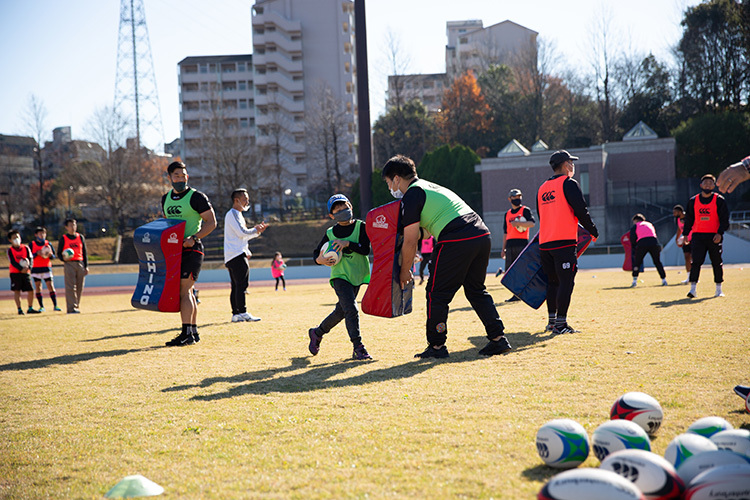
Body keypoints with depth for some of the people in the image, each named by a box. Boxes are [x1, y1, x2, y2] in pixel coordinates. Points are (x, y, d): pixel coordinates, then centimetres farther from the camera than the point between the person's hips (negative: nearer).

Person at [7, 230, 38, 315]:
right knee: (17, 291, -2)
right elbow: (13, 262, -12)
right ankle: (19, 309, 4)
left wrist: (28, 267, -20)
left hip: (25, 272, 3)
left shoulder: (25, 248, 7)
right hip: (15, 273, -3)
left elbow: (30, 258, 0)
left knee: (30, 290, 0)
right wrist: (21, 269, -24)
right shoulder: (10, 250, -2)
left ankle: (30, 308, 13)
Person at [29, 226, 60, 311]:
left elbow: (54, 256, 9)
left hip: (46, 268, 0)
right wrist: (37, 253, -16)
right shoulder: (32, 244, 4)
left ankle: (55, 305, -6)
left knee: (50, 286, -6)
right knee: (38, 287, 0)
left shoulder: (48, 244, 8)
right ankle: (41, 307, 6)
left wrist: (50, 254, -13)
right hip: (36, 268, 0)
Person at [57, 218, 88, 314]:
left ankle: (76, 306, 14)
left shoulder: (80, 237, 14)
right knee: (70, 287, -11)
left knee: (80, 287, 4)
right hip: (69, 264, -4)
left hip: (80, 264, 4)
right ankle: (71, 308, -14)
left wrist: (86, 266, 10)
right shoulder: (63, 238, 4)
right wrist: (64, 259, -18)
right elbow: (59, 253, 5)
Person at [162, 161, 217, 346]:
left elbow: (211, 222, -8)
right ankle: (193, 332, 17)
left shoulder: (196, 197, -6)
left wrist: (193, 238, -20)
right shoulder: (166, 199, 15)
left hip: (191, 250, -7)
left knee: (183, 290, -14)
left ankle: (187, 334, -15)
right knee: (186, 291, 10)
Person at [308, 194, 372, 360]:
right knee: (351, 309, -18)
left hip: (357, 275, 2)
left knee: (341, 311, 10)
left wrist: (347, 244, -22)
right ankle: (358, 348, -17)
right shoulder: (330, 233, 5)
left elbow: (366, 249, -10)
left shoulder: (361, 226, 2)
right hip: (339, 276, -2)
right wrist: (320, 260, -10)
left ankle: (317, 333, 33)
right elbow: (316, 253, 13)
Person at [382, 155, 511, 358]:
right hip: (482, 235, 9)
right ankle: (498, 338, 16)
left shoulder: (411, 196, 1)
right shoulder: (432, 187, 29)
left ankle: (436, 346, 9)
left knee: (437, 293, 5)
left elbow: (410, 242, 0)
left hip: (457, 242, -9)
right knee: (476, 290, 20)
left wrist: (404, 272, 12)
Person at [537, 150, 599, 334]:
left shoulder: (543, 188, 17)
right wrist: (594, 231, 3)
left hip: (544, 242, 7)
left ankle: (552, 321, 17)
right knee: (566, 282, -6)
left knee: (553, 281, 15)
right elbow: (581, 211, -10)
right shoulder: (569, 183, -5)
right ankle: (561, 323, -10)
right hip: (564, 242, -7)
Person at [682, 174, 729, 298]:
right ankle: (693, 288, -14)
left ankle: (719, 289, 17)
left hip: (714, 236, -1)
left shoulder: (719, 200, 2)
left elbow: (724, 219, -1)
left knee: (717, 263, 5)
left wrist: (720, 233, -13)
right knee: (696, 261, -10)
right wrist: (685, 234, 10)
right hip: (697, 235, 1)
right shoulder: (693, 201, 9)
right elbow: (689, 219, 16)